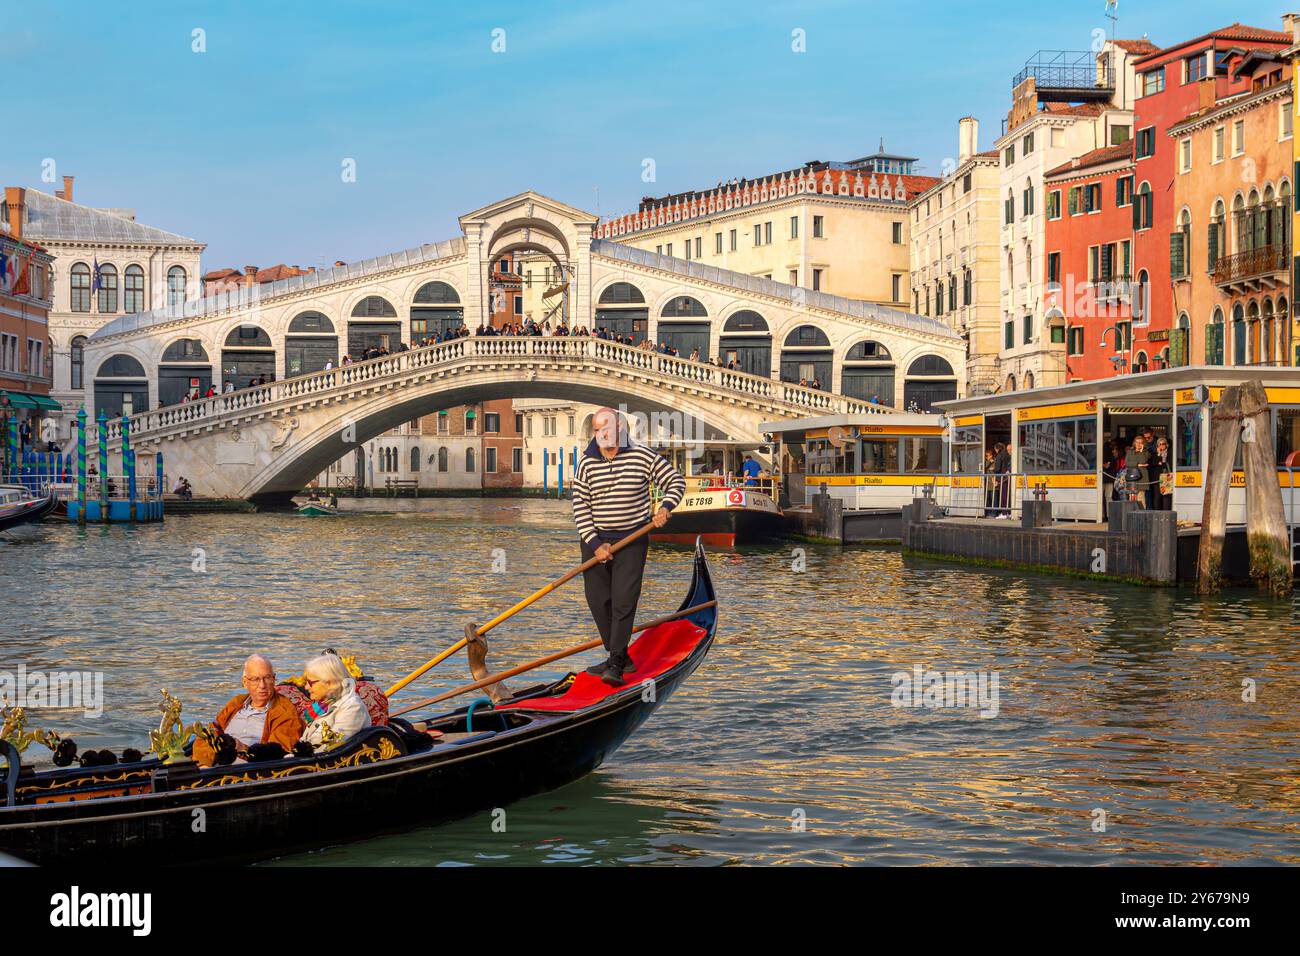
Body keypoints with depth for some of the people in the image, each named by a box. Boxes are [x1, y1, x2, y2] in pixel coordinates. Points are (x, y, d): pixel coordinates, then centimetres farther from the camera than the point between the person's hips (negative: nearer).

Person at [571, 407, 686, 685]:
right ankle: (621, 658, 17)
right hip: (595, 539, 3)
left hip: (631, 540, -3)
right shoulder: (587, 463, 0)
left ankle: (616, 665, -10)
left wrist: (665, 507, -12)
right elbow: (580, 506, -2)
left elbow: (676, 480, 6)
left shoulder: (642, 457, -4)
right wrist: (595, 544, -10)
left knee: (623, 600, -10)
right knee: (598, 601, 3)